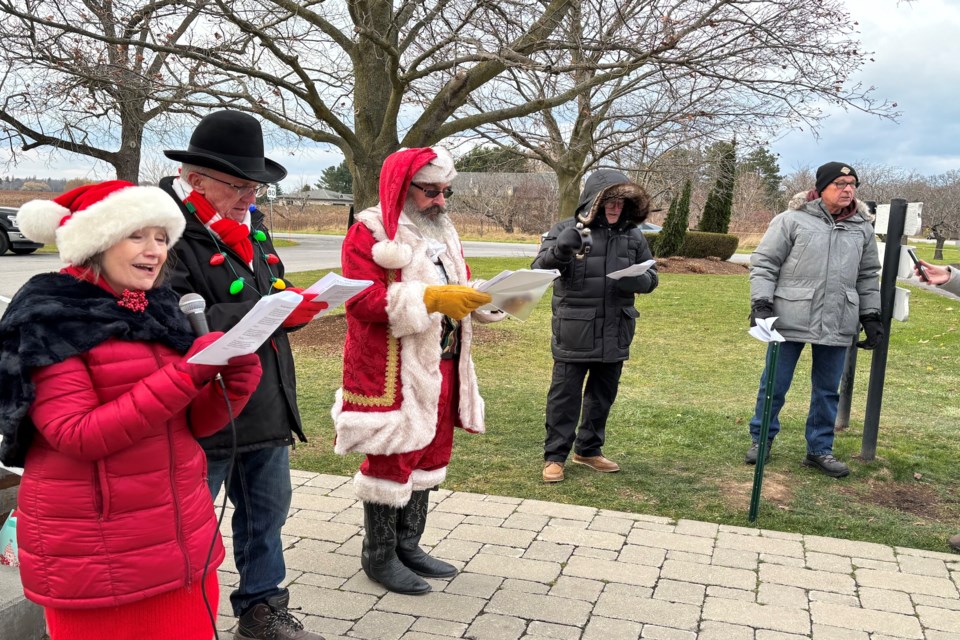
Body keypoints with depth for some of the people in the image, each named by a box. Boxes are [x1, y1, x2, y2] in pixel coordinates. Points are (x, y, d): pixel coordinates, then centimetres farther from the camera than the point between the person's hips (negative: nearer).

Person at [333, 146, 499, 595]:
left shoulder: (442, 233, 16)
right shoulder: (368, 233, -9)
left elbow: (462, 289, 17)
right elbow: (363, 298, -21)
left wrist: (496, 295, -6)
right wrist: (430, 297, -29)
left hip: (442, 366, 8)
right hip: (393, 370, -8)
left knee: (428, 455, 15)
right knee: (392, 458, 1)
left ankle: (408, 546, 30)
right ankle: (379, 555, 17)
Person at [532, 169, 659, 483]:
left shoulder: (633, 236, 5)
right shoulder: (566, 230, -7)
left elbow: (651, 276, 12)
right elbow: (539, 269, -12)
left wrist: (636, 281, -13)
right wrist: (561, 249, -32)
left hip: (615, 333, 5)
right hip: (574, 334, -4)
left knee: (603, 395, 16)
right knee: (565, 395, 4)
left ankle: (588, 449, 34)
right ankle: (555, 455, 17)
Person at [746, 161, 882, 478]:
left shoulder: (862, 227, 8)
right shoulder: (792, 220, -6)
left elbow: (868, 276, 16)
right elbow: (763, 263, -5)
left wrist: (872, 316, 11)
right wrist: (760, 303, -13)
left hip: (837, 325, 4)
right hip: (790, 320, -3)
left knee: (827, 390, 12)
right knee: (774, 384, 8)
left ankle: (820, 449, 26)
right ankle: (761, 439, 26)